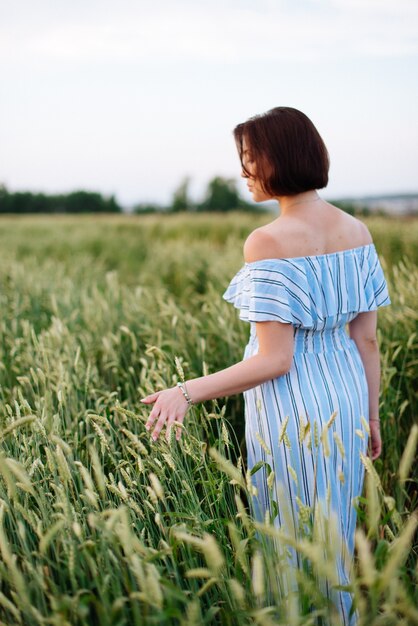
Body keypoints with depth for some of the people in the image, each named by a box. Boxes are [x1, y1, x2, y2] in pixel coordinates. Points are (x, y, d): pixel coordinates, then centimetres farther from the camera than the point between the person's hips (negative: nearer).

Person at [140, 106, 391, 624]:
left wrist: (188, 392, -19)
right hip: (345, 400, 7)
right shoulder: (357, 231, 0)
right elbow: (368, 340, 4)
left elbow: (274, 361, -23)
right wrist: (371, 415, 15)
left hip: (291, 407, -7)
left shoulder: (268, 242, -21)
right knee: (337, 534, 24)